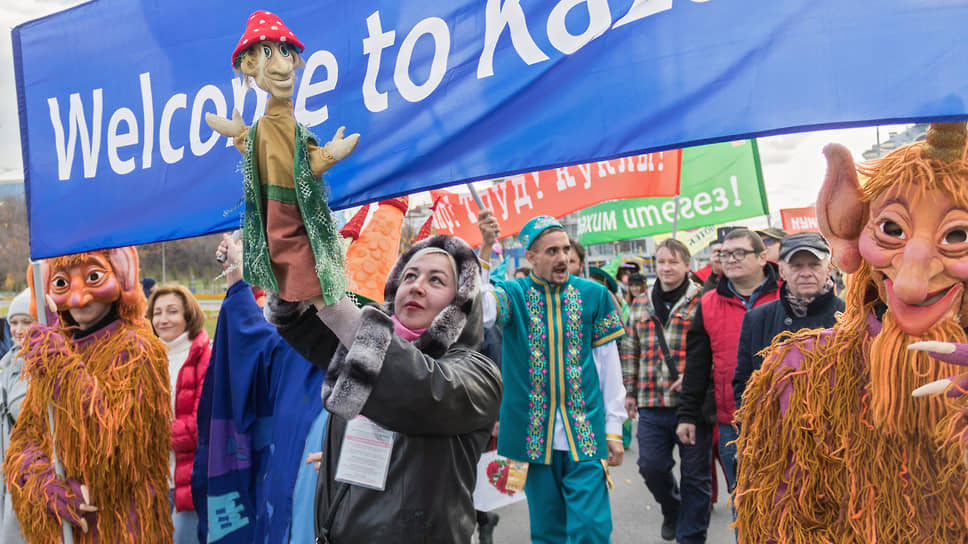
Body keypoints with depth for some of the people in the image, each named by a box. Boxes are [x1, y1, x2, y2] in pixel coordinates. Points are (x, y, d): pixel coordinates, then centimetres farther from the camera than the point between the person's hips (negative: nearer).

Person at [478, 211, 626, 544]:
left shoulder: (593, 294, 2)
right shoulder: (513, 294, -1)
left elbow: (609, 363, 5)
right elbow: (479, 312, -23)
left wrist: (614, 428, 5)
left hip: (585, 434, 0)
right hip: (535, 434, 0)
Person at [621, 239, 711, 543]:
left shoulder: (702, 302, -3)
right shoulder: (640, 305, 13)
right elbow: (630, 351, 17)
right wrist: (630, 391, 14)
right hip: (652, 404, 4)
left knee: (695, 473, 5)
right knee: (651, 466, 6)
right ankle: (672, 510, 36)